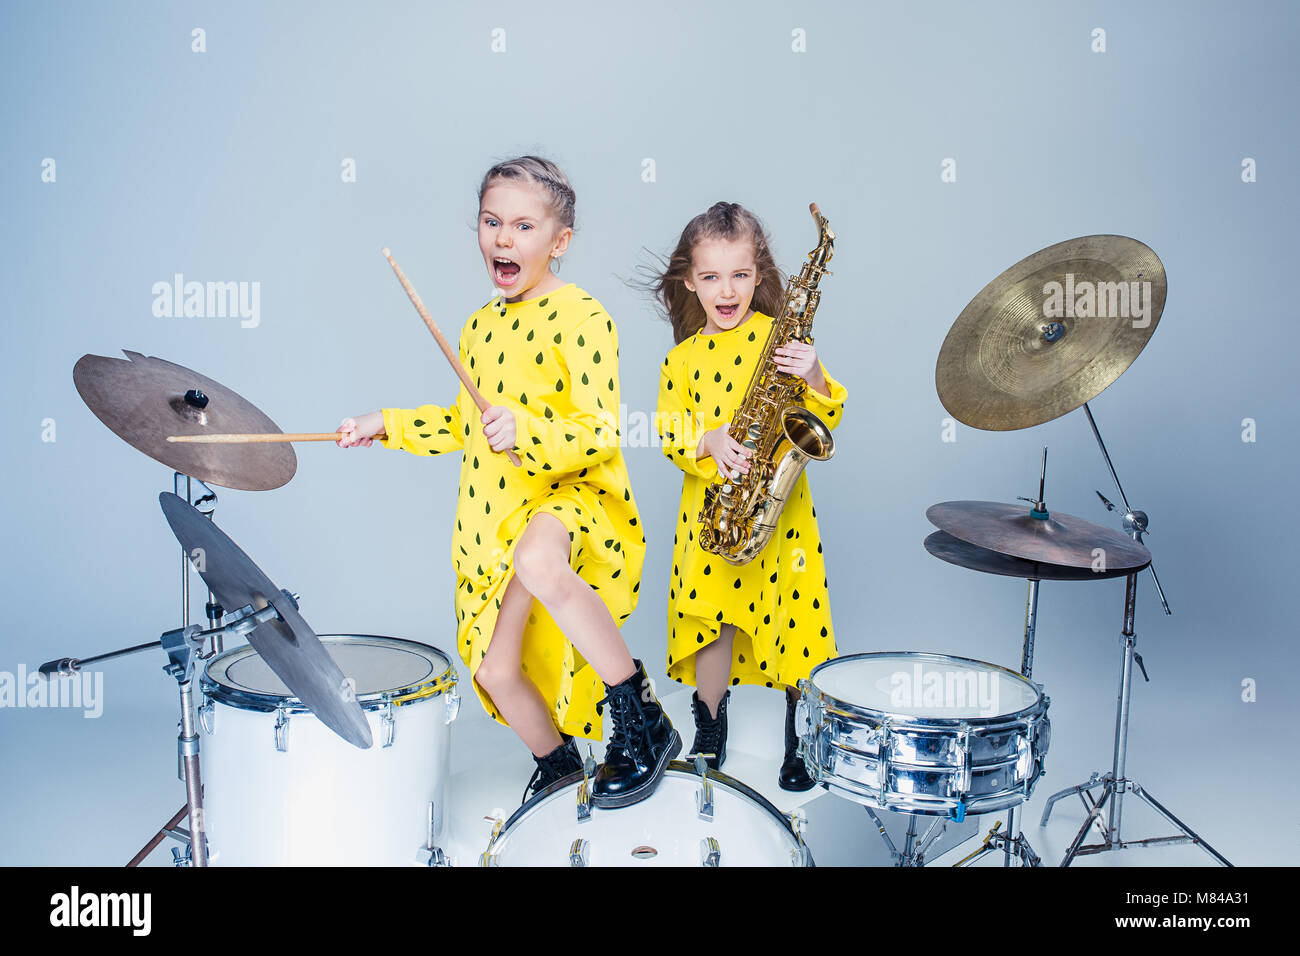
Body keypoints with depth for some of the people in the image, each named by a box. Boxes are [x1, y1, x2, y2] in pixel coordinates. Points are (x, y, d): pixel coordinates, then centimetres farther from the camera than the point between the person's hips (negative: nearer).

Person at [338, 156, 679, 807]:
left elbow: (600, 434, -18)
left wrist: (524, 429, -34)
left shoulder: (581, 319, -11)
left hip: (574, 496, -7)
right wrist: (387, 424, 14)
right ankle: (558, 764, 39)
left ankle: (642, 721, -24)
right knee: (493, 667, 9)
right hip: (495, 517, 8)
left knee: (536, 557, -41)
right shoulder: (480, 327, 12)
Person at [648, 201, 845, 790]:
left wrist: (814, 377, -22)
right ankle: (709, 738, 28)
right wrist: (707, 440, -16)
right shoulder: (682, 358, 7)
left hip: (779, 508, -1)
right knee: (712, 624, 5)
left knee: (794, 621, 4)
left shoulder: (782, 338, 1)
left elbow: (827, 417, -2)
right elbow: (669, 429, 3)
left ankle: (799, 740, 26)